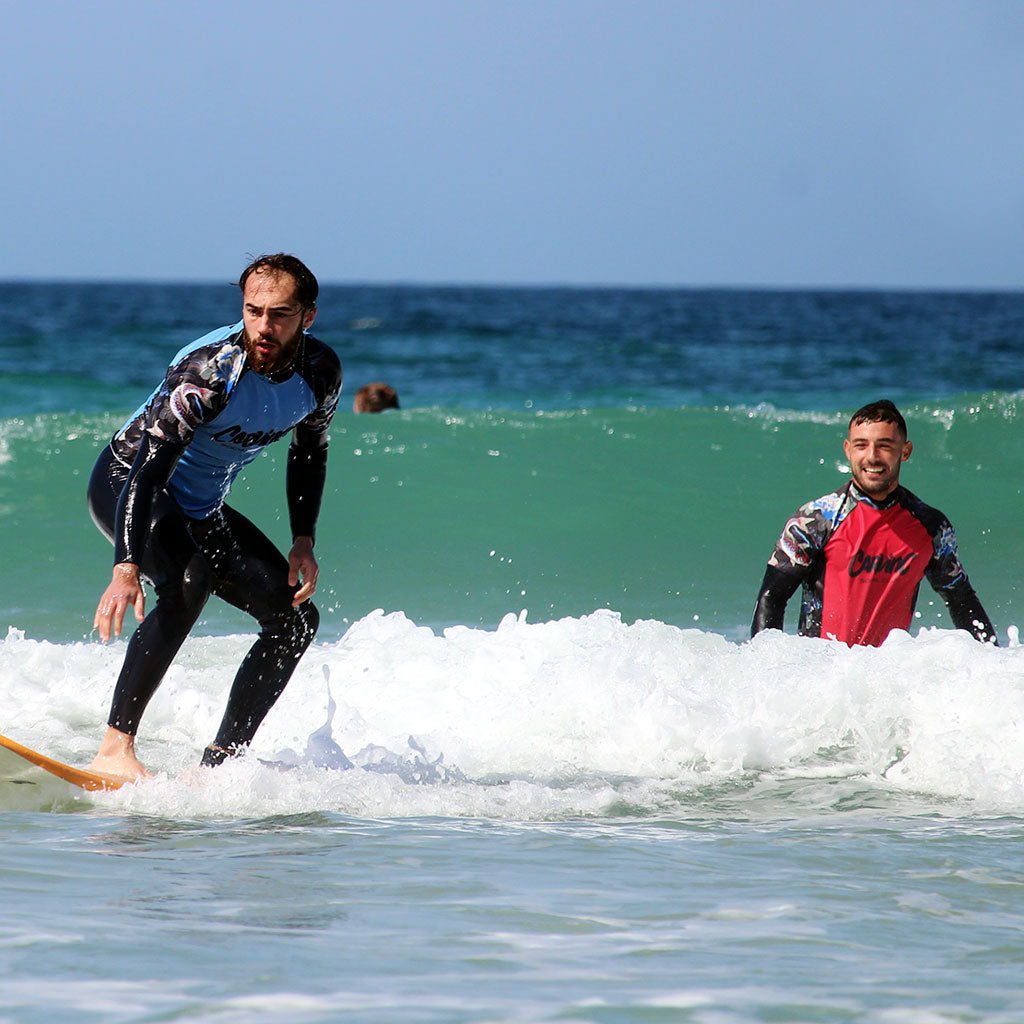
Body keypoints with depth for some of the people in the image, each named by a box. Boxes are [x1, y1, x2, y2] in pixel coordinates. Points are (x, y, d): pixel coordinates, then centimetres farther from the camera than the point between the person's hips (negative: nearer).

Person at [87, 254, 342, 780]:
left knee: (296, 617, -1)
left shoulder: (320, 371, -12)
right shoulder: (208, 371, -32)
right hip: (126, 484, -8)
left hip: (201, 508, 8)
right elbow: (148, 471, -39)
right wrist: (126, 569, -52)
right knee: (189, 579, -36)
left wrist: (304, 541, -3)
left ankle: (216, 766, -2)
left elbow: (309, 452, 9)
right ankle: (115, 748, -37)